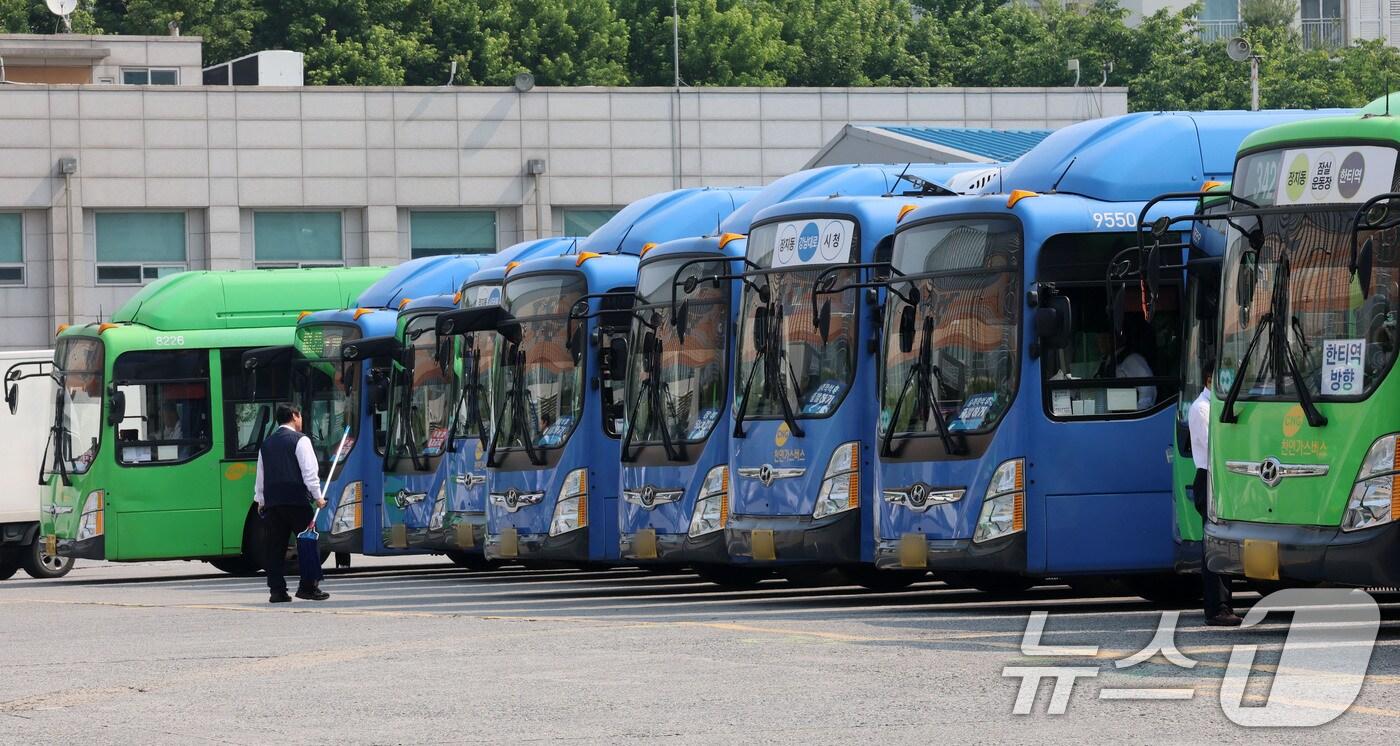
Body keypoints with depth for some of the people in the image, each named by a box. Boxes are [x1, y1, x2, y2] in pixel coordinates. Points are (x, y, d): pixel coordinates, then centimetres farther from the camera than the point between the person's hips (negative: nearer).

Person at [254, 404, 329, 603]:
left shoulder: (266, 444, 14)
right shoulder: (300, 440, -4)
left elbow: (260, 475, 17)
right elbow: (309, 471, -9)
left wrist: (260, 501, 22)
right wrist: (318, 497, -4)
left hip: (272, 501, 6)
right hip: (296, 500, -6)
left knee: (275, 547, 5)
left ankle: (277, 590, 1)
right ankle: (308, 587, -5)